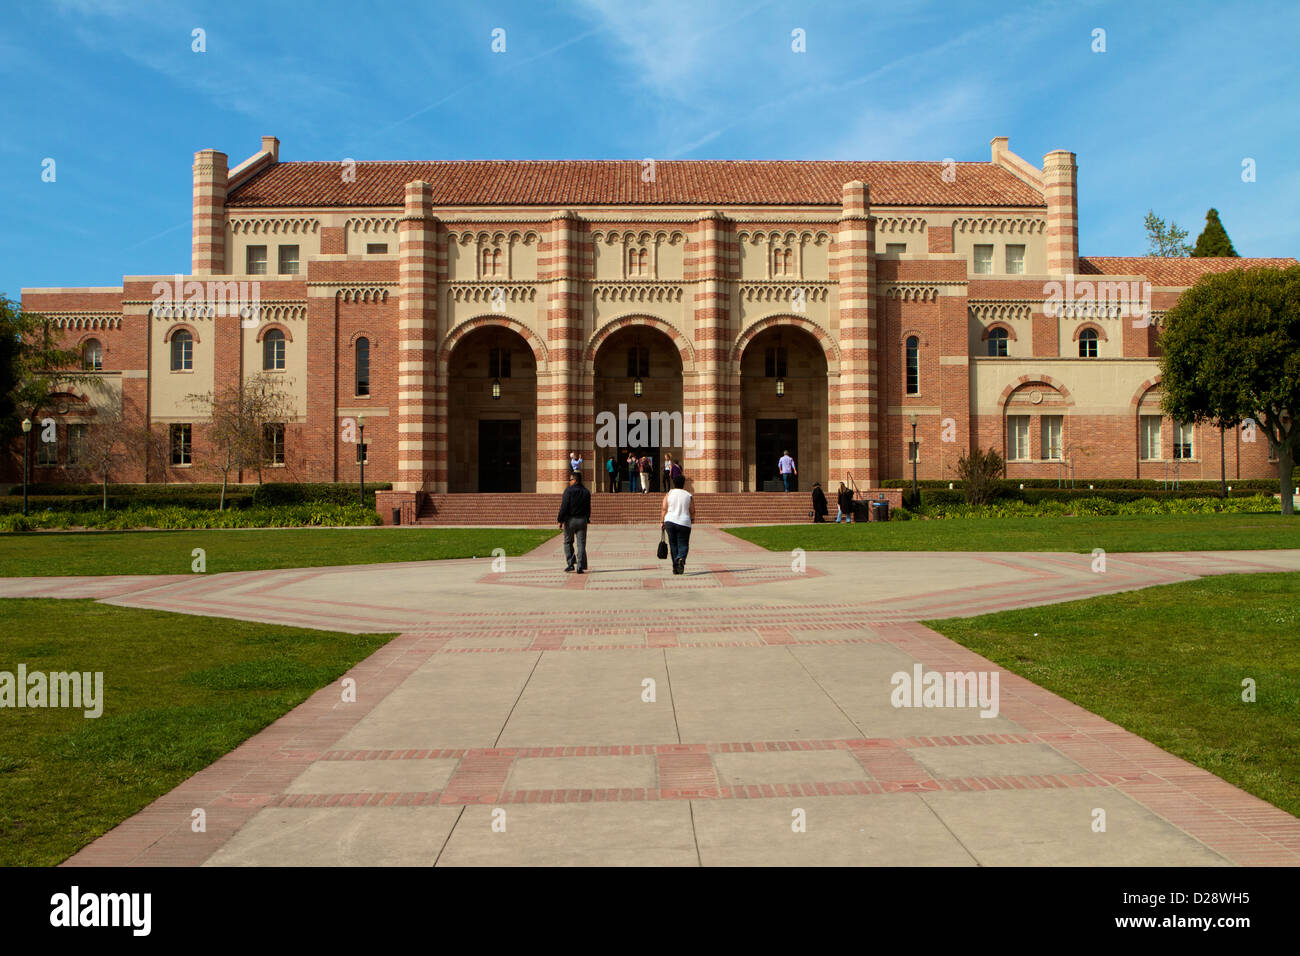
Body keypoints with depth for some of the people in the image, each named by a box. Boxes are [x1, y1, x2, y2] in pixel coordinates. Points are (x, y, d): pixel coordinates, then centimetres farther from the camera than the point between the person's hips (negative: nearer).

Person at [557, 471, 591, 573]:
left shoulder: (568, 491, -9)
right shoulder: (586, 492, 6)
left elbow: (564, 507, -13)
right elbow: (588, 508, 10)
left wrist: (560, 519, -7)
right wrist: (587, 519, 20)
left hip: (570, 520, -3)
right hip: (582, 520, 3)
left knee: (568, 542, 12)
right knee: (581, 544, 3)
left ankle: (570, 564, 9)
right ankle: (580, 567, -2)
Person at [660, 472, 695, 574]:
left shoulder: (668, 495, 3)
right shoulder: (689, 496, 1)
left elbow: (664, 510, -2)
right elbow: (692, 511, 4)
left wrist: (662, 522, 4)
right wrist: (692, 519, 22)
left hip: (670, 521, 1)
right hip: (684, 523, -1)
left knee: (673, 545, 9)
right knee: (683, 544, 4)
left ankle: (675, 567, 8)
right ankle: (681, 558, -26)